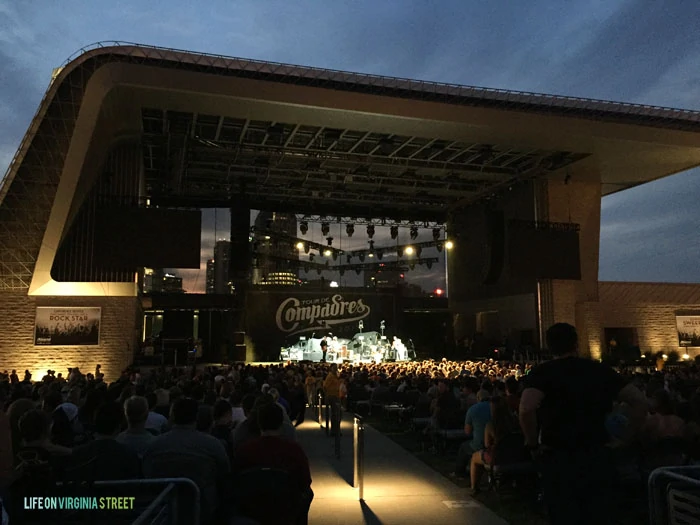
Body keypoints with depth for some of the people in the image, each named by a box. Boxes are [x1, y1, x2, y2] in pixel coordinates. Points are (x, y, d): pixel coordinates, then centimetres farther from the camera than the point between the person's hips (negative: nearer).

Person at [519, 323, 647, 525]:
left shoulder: (542, 372, -7)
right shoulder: (600, 369, 6)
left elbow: (526, 408, -25)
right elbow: (640, 402, 4)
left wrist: (533, 444, -11)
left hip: (559, 458, -3)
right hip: (597, 455, 3)